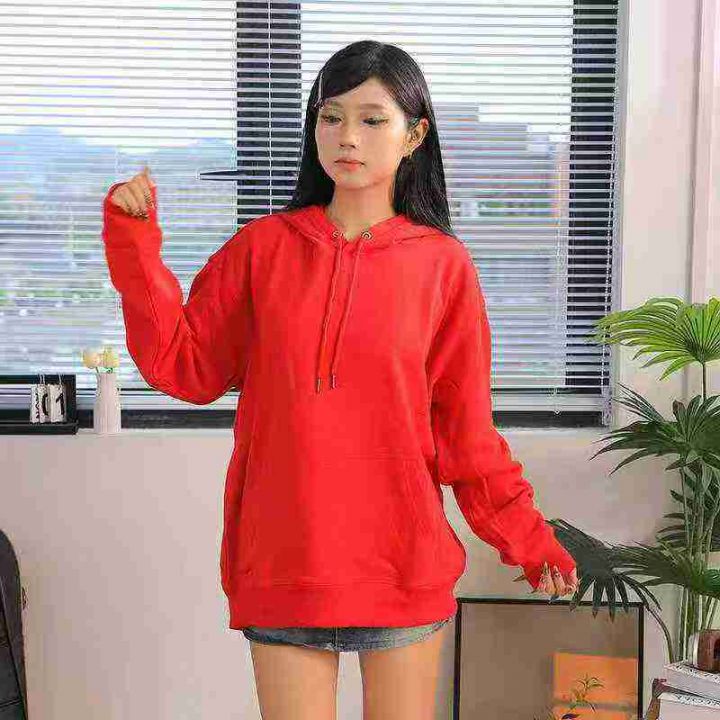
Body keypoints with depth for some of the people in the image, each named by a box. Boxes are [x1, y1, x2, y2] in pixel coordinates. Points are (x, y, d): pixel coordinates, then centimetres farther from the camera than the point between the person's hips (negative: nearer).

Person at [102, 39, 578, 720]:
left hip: (402, 562, 0)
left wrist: (526, 536, 1)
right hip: (280, 560, 1)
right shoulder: (262, 247, 3)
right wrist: (135, 245, -3)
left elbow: (464, 428, 4)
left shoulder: (443, 264, 0)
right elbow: (186, 367, 3)